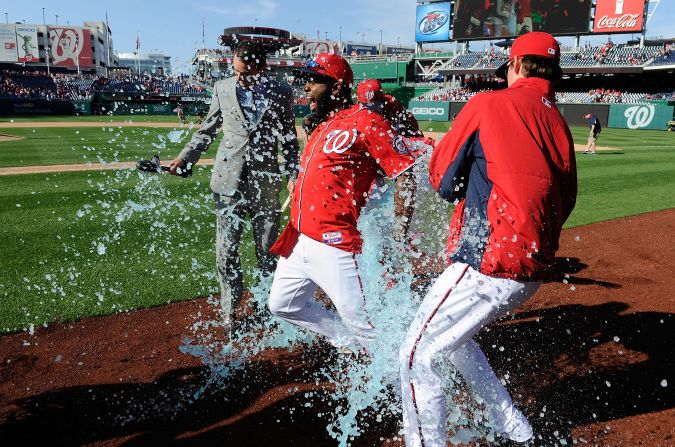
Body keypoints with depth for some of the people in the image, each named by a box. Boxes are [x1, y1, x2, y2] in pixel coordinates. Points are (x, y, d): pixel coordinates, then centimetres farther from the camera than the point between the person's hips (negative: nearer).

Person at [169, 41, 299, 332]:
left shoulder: (281, 93, 2)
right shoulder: (223, 89, 5)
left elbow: (289, 139, 7)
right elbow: (207, 130, 12)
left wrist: (293, 174, -3)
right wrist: (185, 157, 0)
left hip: (266, 182, 0)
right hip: (229, 180, 1)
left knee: (267, 251, 9)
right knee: (227, 251, 4)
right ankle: (230, 310, 20)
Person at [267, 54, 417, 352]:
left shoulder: (365, 121, -11)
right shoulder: (321, 126, 17)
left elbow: (405, 173, -16)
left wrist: (398, 236, -19)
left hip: (334, 245, -10)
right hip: (298, 241, 10)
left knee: (363, 322, -4)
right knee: (282, 304, 20)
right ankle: (355, 346, 32)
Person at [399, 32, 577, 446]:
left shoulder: (488, 104, -5)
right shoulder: (560, 124, 13)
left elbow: (442, 180, 0)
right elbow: (565, 201, 15)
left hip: (489, 264, -8)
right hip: (535, 268, 8)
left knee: (419, 354, 1)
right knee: (451, 335, 26)